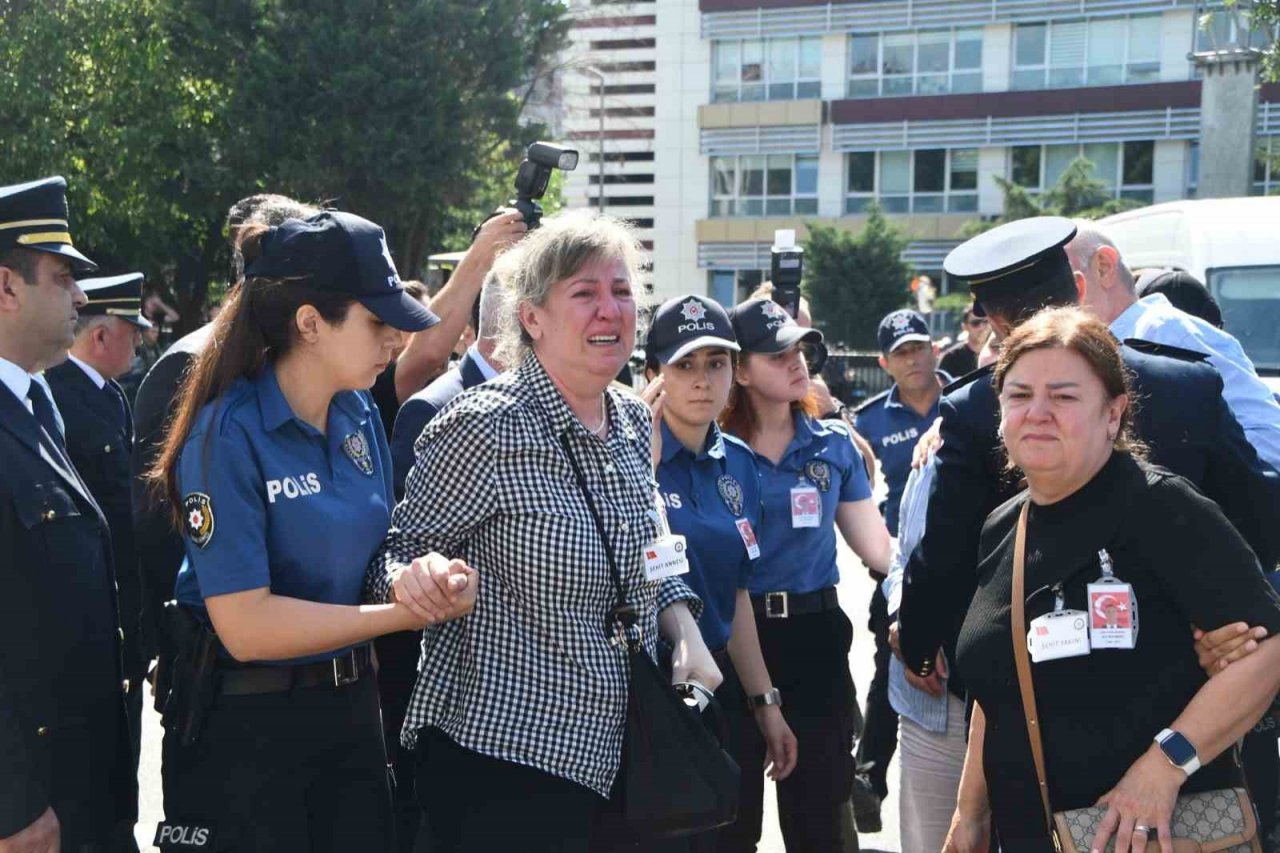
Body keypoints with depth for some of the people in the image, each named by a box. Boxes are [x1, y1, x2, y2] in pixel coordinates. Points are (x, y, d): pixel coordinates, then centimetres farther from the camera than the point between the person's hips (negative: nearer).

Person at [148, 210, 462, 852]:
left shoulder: (359, 414, 1)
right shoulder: (228, 435, -20)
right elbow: (246, 626, -25)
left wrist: (420, 568, -14)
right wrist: (403, 614, -24)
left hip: (351, 704, 7)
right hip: (244, 727, -6)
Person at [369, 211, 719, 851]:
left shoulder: (633, 421, 4)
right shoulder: (487, 427, -17)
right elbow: (398, 552, -10)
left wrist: (685, 635, 1)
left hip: (607, 753, 7)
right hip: (497, 756, -7)